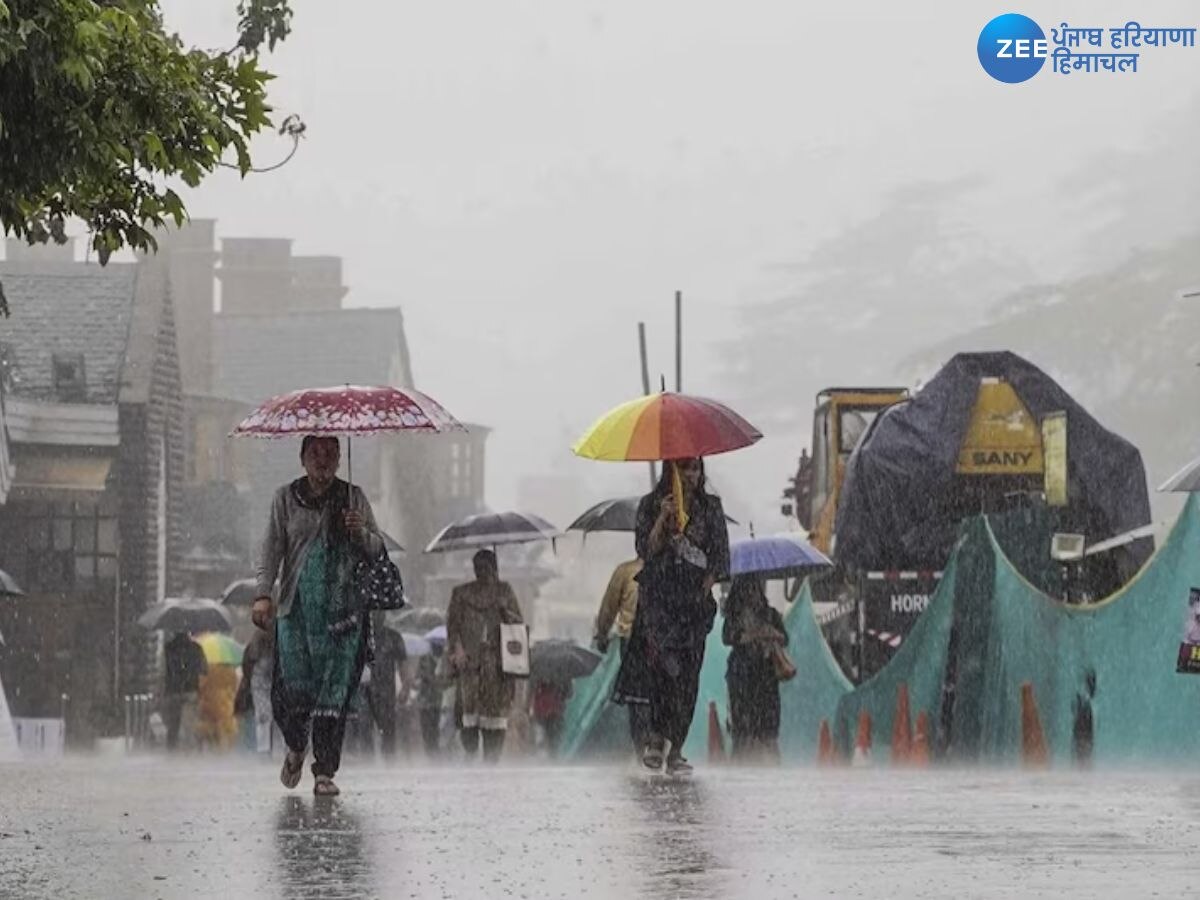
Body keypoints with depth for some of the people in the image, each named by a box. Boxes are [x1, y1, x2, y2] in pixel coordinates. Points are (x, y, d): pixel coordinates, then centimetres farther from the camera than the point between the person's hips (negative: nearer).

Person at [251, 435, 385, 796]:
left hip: (342, 607, 0)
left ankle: (325, 772, -1)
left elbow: (378, 549, 10)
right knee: (292, 684, -6)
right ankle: (295, 747, 25)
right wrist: (263, 594, -8)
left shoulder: (353, 498, 9)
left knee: (334, 689, -6)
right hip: (296, 605, 0)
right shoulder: (286, 498, 8)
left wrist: (360, 532, -12)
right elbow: (272, 549, 4)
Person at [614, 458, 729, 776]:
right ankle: (658, 733, -11)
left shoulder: (710, 506, 10)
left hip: (695, 596, 2)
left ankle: (675, 749, 0)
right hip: (658, 592, -2)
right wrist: (663, 519, -14)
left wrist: (705, 589, -2)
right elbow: (646, 550, -1)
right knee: (665, 661, -22)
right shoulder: (651, 505, 5)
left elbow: (720, 554, 10)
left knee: (688, 672, -3)